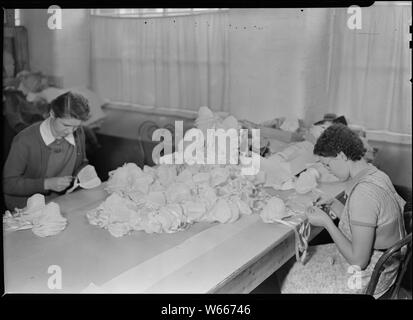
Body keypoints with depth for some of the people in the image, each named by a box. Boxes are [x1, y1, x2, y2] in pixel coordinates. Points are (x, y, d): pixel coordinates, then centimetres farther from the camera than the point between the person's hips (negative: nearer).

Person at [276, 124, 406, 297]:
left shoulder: (363, 193, -31)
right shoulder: (375, 174, -1)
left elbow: (358, 259, -27)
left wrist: (326, 222, -20)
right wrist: (334, 205, -1)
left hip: (367, 280, -9)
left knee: (289, 279, 4)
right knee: (297, 259, 18)